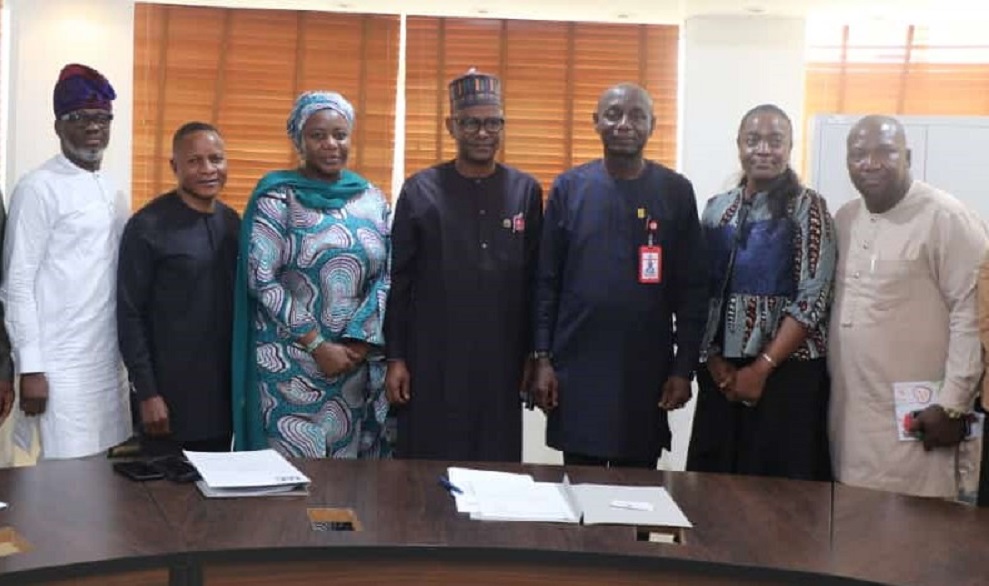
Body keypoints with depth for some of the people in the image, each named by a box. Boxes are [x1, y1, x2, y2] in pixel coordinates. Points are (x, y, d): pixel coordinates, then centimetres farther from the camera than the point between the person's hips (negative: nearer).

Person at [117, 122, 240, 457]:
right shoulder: (147, 226, -10)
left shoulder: (232, 223, 8)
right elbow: (130, 315, -10)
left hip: (224, 388, 5)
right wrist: (146, 393, -13)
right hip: (170, 392, -5)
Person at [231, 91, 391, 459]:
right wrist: (318, 345, -12)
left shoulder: (372, 200, 9)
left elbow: (388, 277, 6)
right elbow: (261, 280, -9)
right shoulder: (276, 198, -3)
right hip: (292, 364, -4)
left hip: (358, 363, 4)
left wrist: (358, 342, -8)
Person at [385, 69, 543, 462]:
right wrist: (395, 358, -2)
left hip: (501, 363, 2)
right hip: (431, 362, -1)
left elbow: (535, 281, 6)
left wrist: (533, 355, 4)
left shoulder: (526, 191, 4)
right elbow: (398, 281, 1)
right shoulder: (419, 190, 1)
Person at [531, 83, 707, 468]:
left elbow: (691, 289, 1)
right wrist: (543, 357, -3)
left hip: (647, 369, 0)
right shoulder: (569, 187, 1)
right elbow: (546, 282, 2)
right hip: (576, 367, 0)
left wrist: (684, 367, -3)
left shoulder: (676, 192, 0)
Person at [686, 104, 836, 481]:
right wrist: (714, 362, -3)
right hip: (720, 373, 4)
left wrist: (761, 368, -14)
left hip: (786, 372, -4)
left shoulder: (807, 208, -3)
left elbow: (813, 299, -10)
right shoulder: (717, 209, 10)